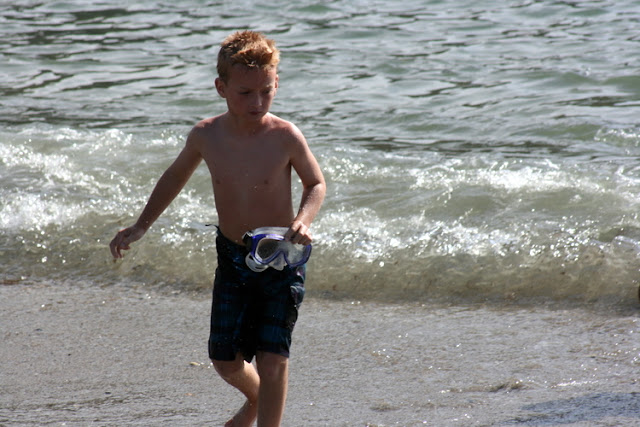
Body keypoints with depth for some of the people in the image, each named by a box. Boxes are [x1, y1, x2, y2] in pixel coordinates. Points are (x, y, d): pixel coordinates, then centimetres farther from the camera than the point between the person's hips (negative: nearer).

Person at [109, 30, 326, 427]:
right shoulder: (206, 136, -8)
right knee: (226, 359, 10)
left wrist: (304, 219, -21)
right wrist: (141, 227, 15)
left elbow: (316, 183, -1)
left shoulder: (286, 137, -17)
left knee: (272, 357, -9)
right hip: (232, 257, 4)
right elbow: (177, 176, 12)